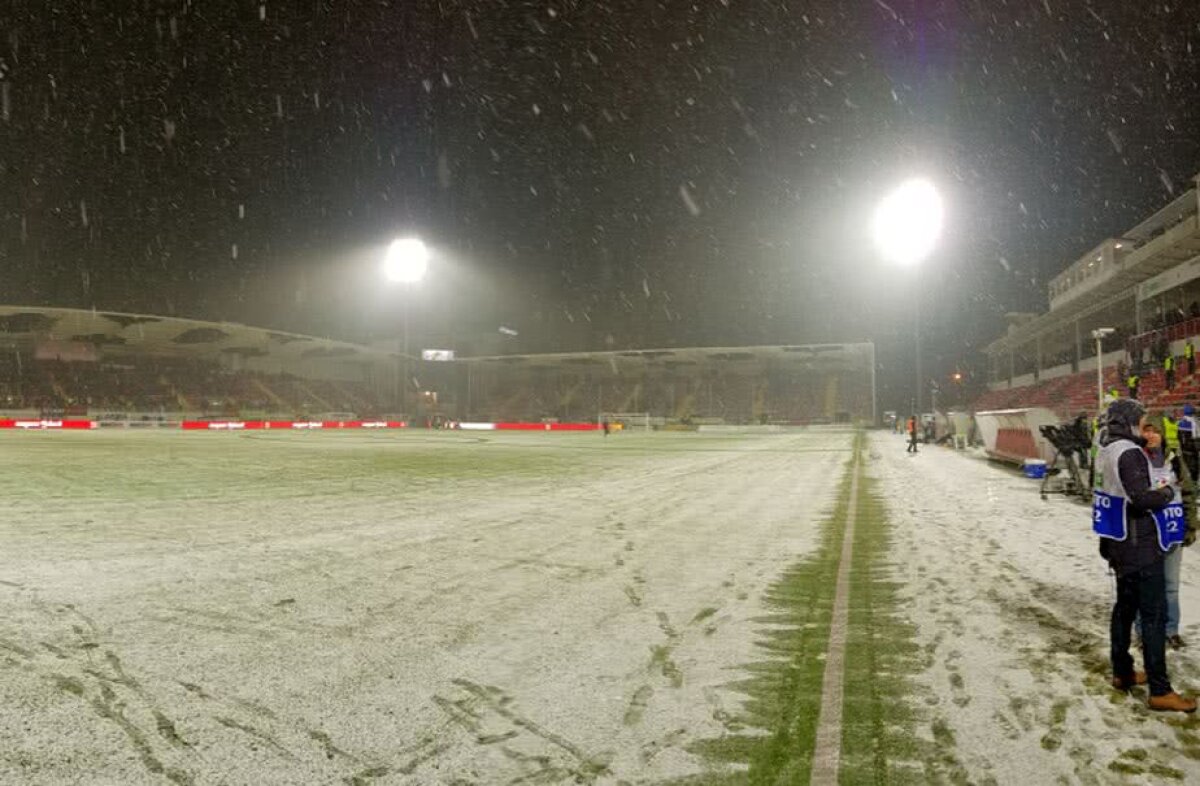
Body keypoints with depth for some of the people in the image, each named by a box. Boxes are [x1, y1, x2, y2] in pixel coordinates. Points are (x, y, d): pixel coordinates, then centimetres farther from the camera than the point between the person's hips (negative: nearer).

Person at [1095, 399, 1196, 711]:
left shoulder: (1107, 453, 8)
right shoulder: (1129, 453, -20)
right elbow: (1142, 498, -27)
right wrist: (1167, 493, -9)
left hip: (1120, 545, 9)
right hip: (1141, 547, -9)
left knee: (1125, 607, 17)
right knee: (1154, 616, -4)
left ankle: (1122, 673, 27)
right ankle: (1160, 691, 0)